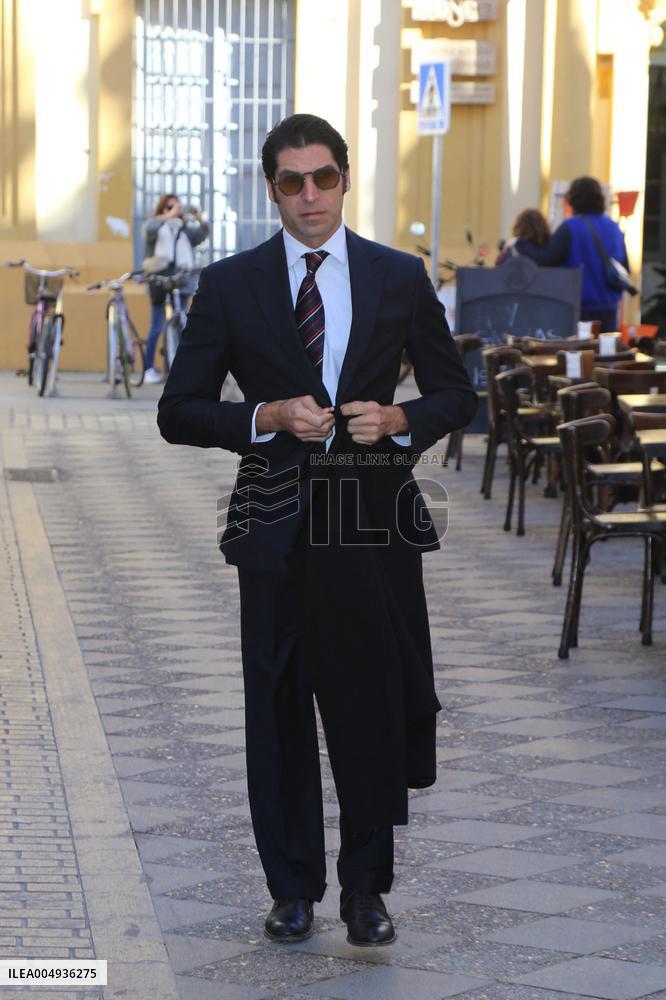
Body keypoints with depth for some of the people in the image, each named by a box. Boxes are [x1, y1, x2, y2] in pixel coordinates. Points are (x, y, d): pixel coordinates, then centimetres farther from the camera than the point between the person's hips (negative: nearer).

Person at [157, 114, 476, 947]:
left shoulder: (400, 278, 5)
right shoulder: (229, 285, 2)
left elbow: (455, 394, 11)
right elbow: (179, 412, 2)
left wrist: (398, 420, -10)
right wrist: (268, 418, -14)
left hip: (375, 521, 0)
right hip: (279, 525, 0)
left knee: (375, 708, 1)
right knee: (280, 714, 6)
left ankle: (366, 890, 15)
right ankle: (292, 891, 19)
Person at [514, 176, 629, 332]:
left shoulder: (570, 227, -9)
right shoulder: (614, 228, 8)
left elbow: (545, 260, -18)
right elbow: (625, 270, 12)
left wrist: (519, 244, -5)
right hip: (608, 311, 5)